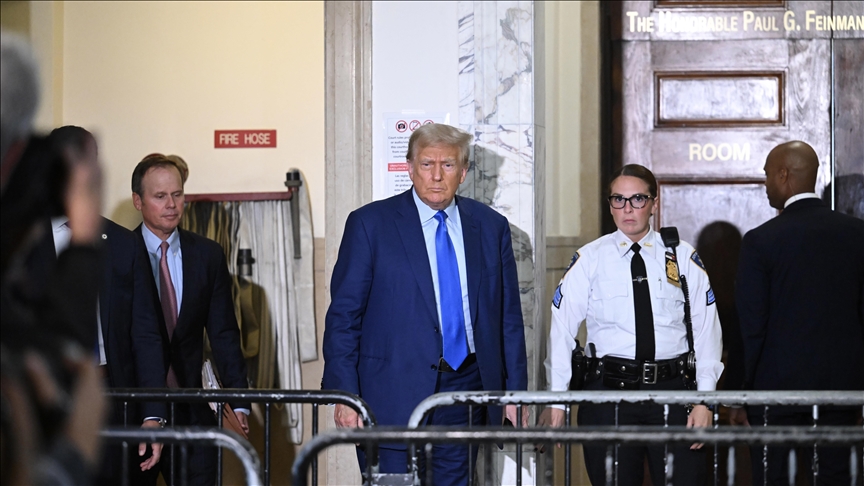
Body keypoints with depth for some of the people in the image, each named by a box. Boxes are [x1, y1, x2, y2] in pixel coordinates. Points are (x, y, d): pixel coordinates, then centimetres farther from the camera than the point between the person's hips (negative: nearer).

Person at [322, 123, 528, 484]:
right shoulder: (370, 224, 0)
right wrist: (344, 395, -10)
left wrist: (515, 391, 7)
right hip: (393, 398, -3)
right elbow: (343, 315, -2)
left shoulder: (491, 227, 10)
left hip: (465, 390, 3)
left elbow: (508, 317, 13)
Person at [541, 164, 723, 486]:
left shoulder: (684, 259, 6)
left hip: (673, 388, 1)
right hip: (608, 390, 0)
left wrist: (704, 399, -6)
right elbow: (562, 331, 1)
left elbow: (706, 331, 2)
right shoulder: (589, 260, 4)